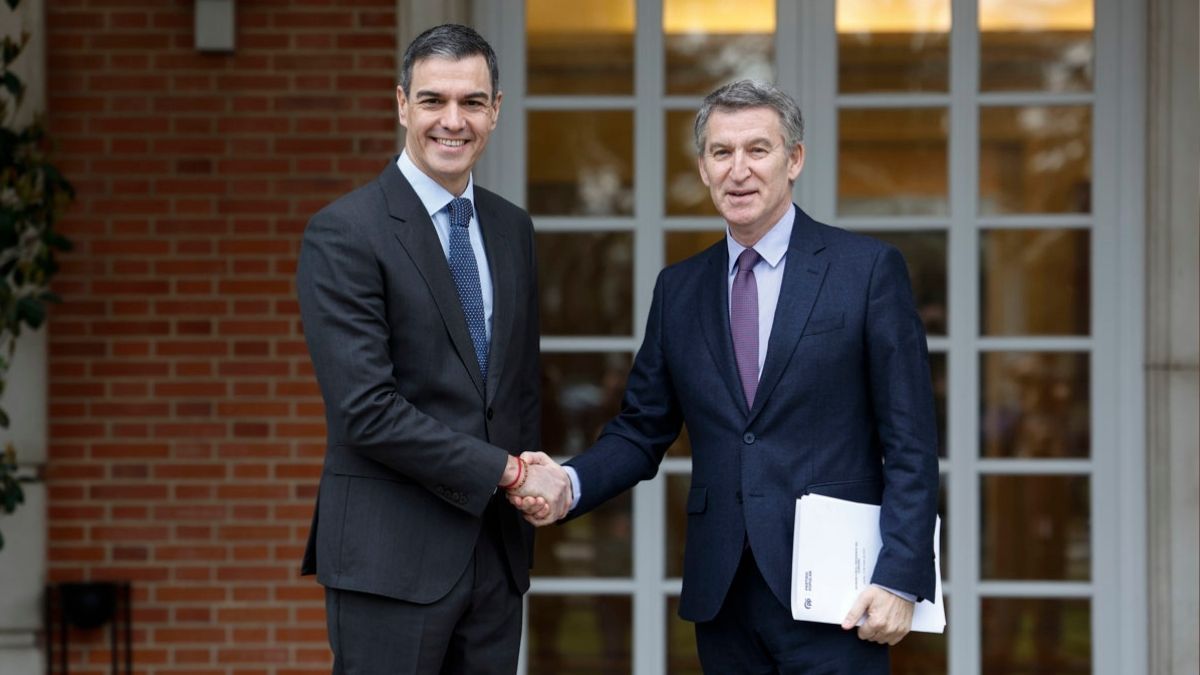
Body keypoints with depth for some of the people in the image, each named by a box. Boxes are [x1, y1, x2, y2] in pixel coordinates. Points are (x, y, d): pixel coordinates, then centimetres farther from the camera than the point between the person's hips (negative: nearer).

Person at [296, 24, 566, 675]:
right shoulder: (342, 234, -9)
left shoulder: (512, 228, 12)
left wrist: (529, 492, 3)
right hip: (391, 555, -6)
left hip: (498, 548, 6)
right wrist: (507, 472, -13)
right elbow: (366, 409, -16)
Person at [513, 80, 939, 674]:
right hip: (722, 597, 4)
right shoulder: (679, 289, 12)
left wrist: (899, 580, -11)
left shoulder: (868, 269, -1)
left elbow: (910, 443, -4)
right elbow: (642, 431, 13)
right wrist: (570, 485, -7)